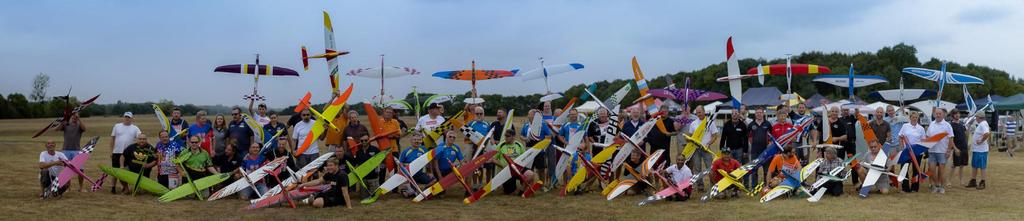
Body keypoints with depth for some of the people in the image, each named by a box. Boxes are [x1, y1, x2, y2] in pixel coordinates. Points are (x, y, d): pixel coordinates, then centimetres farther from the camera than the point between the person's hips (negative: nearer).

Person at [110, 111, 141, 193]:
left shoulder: (135, 128, 4)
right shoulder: (117, 126, 6)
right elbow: (112, 139, 8)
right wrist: (111, 151, 4)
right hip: (117, 152, 0)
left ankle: (125, 187, 18)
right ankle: (113, 186, 11)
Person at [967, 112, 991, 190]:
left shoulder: (983, 124, -18)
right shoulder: (981, 124, 13)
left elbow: (987, 133, -34)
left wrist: (981, 141, -23)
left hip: (981, 150, -10)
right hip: (975, 149, 10)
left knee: (982, 167, -1)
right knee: (974, 166, 15)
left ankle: (982, 183, 6)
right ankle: (973, 181, 23)